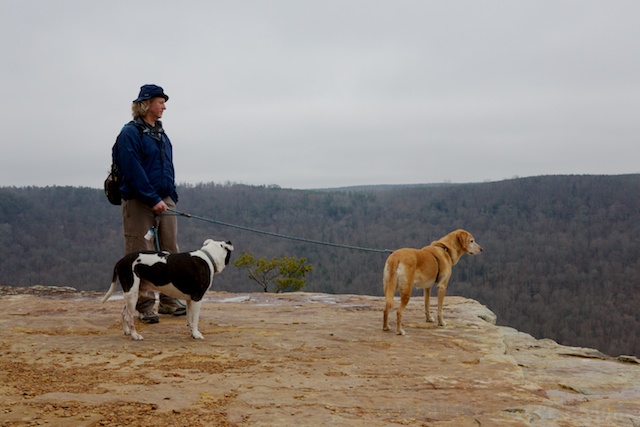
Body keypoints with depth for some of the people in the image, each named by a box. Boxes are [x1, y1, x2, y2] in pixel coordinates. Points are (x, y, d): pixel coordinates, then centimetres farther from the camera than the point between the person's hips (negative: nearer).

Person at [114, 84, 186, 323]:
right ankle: (144, 307, 5)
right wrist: (153, 200, -19)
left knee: (170, 251, 9)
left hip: (164, 200, 8)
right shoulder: (130, 133, -8)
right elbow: (133, 171, -16)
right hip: (139, 203, -8)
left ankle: (168, 302, 19)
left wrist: (172, 197, 12)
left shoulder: (160, 133, 17)